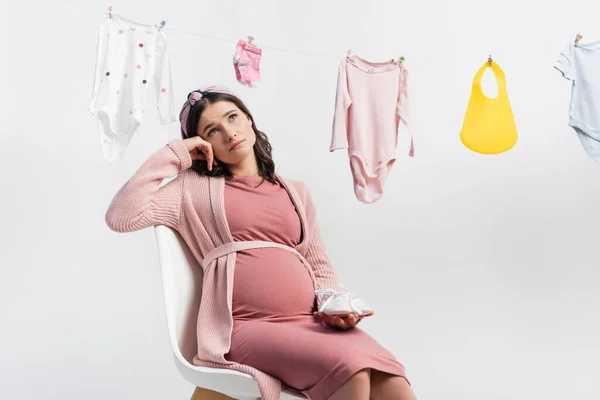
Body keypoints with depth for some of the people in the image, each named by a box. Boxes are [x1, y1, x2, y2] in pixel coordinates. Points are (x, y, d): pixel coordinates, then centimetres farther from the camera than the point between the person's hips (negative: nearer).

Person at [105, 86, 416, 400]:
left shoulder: (295, 193, 22)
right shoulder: (194, 187, 11)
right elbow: (122, 216, -3)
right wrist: (174, 154, 4)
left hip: (311, 322, 4)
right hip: (244, 326, -4)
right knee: (350, 369, -30)